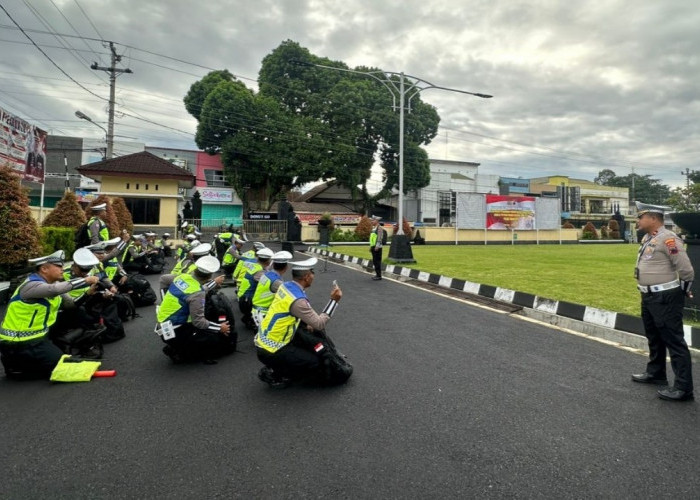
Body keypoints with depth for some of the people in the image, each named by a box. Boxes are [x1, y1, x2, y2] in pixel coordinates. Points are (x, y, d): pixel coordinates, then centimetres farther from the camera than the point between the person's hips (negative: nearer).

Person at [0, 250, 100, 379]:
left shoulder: (52, 283, 5)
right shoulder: (31, 285, -22)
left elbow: (71, 303, 1)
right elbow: (55, 289, -43)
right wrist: (85, 280, -38)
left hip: (36, 337, 9)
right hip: (19, 343, -9)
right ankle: (16, 367, 4)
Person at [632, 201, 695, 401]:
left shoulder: (667, 239, -19)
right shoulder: (647, 238, 10)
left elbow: (686, 270, -18)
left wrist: (682, 290, -3)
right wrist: (648, 292, 19)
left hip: (666, 299, -10)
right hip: (649, 297, 10)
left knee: (674, 341, -4)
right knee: (654, 338, 22)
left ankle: (684, 387, 3)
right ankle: (655, 373, 38)